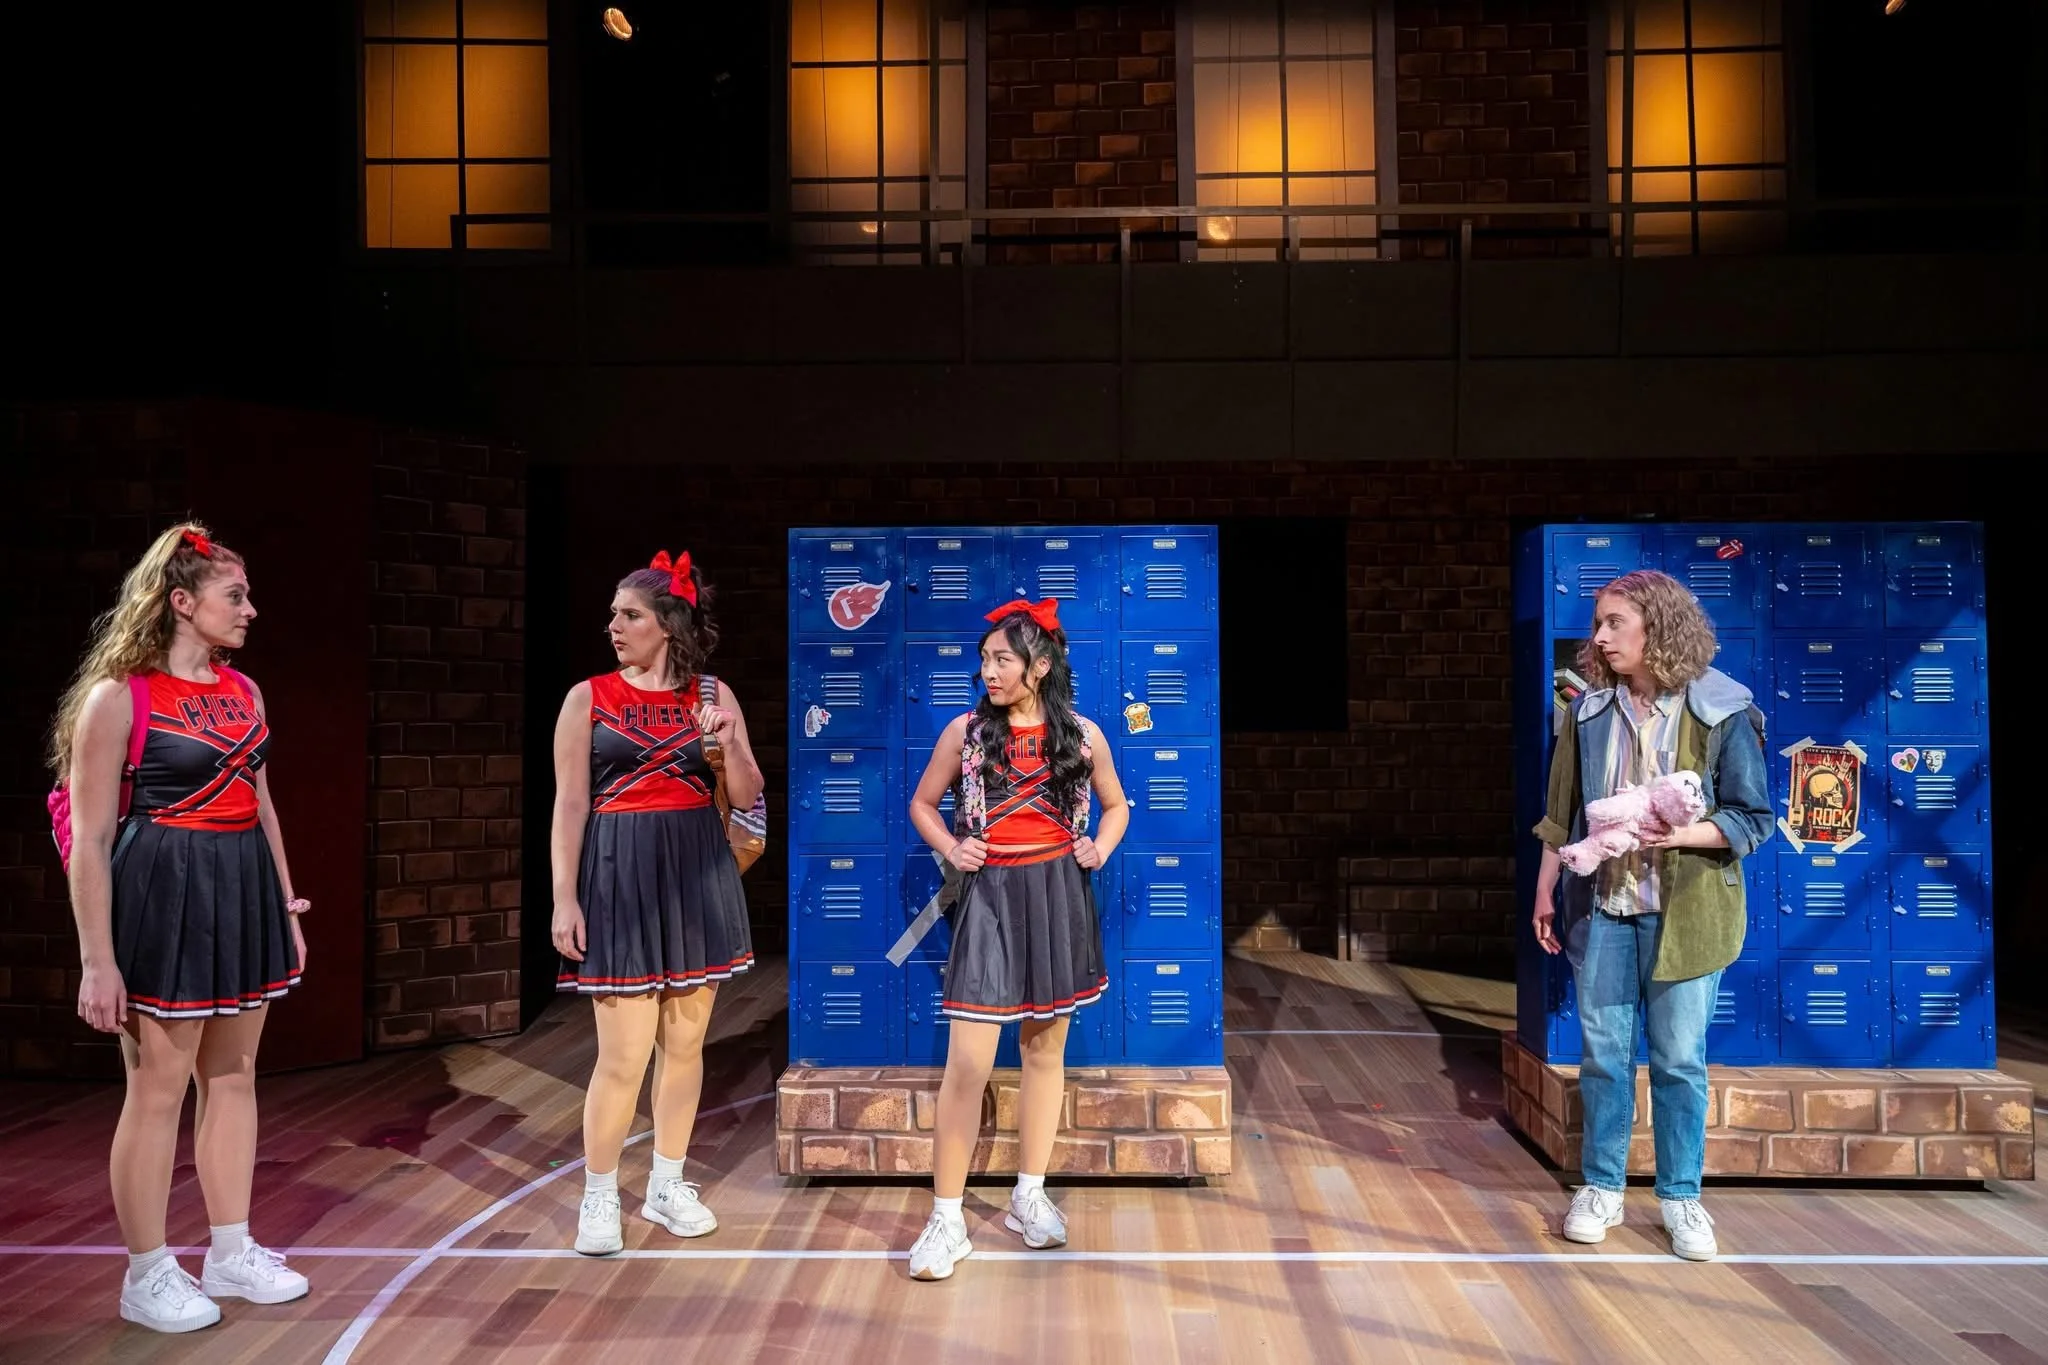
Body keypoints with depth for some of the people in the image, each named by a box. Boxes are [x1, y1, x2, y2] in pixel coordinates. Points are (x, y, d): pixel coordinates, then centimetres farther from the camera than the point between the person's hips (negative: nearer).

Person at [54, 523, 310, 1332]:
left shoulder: (243, 691, 9)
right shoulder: (118, 696, -11)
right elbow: (91, 836, -12)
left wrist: (286, 909, 15)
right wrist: (98, 960, -15)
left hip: (242, 894, 7)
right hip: (164, 897, -7)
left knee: (233, 1076, 14)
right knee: (158, 1089, 4)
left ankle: (232, 1254, 28)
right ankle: (147, 1276, 20)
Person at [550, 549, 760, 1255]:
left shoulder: (712, 695, 5)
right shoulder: (588, 698, 0)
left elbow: (747, 797, 4)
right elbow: (570, 805, -3)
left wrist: (731, 744, -14)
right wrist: (564, 898, -8)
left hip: (698, 876, 3)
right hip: (620, 878, -3)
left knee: (685, 1041, 11)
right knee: (624, 1053, -4)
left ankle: (667, 1185, 27)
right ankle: (599, 1198, 16)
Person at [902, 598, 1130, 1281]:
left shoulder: (1083, 735, 2)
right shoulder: (966, 730, 0)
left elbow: (1115, 805, 17)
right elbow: (922, 803, 11)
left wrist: (1098, 849, 0)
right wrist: (951, 849, -5)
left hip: (1059, 898, 2)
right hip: (989, 897, -2)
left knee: (1046, 1051, 11)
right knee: (968, 1063, -6)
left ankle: (1029, 1198, 26)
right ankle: (947, 1219, 5)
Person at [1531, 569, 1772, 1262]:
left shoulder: (1720, 712, -7)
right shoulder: (1590, 710, 4)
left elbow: (1753, 817, -5)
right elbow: (1562, 813, 10)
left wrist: (1683, 834, -21)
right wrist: (1546, 889, 9)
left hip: (1682, 910, -3)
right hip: (1601, 903, 3)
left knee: (1679, 1059, 6)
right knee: (1603, 1053, 9)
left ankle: (1681, 1197, 22)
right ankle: (1602, 1187, 22)